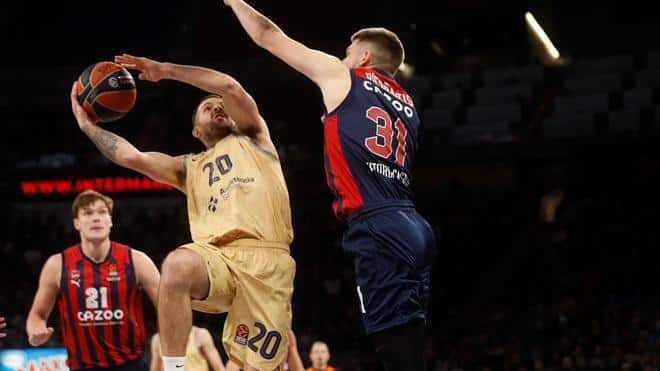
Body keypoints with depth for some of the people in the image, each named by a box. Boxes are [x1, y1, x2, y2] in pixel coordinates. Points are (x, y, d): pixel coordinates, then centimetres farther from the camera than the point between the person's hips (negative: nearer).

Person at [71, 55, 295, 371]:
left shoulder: (252, 139, 25)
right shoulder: (190, 168, 33)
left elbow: (230, 87, 10)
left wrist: (165, 70, 15)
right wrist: (89, 126, 20)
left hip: (267, 260, -1)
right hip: (217, 258, 2)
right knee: (178, 264, -36)